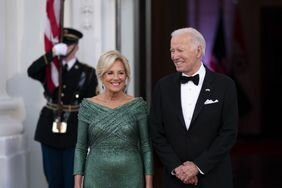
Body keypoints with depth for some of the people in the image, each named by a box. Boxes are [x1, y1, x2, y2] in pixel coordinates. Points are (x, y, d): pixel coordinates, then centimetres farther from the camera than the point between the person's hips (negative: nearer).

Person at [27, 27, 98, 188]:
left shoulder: (87, 72, 1)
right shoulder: (49, 69, 7)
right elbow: (31, 71, -15)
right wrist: (52, 53, -24)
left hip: (75, 132, -2)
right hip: (50, 130, 2)